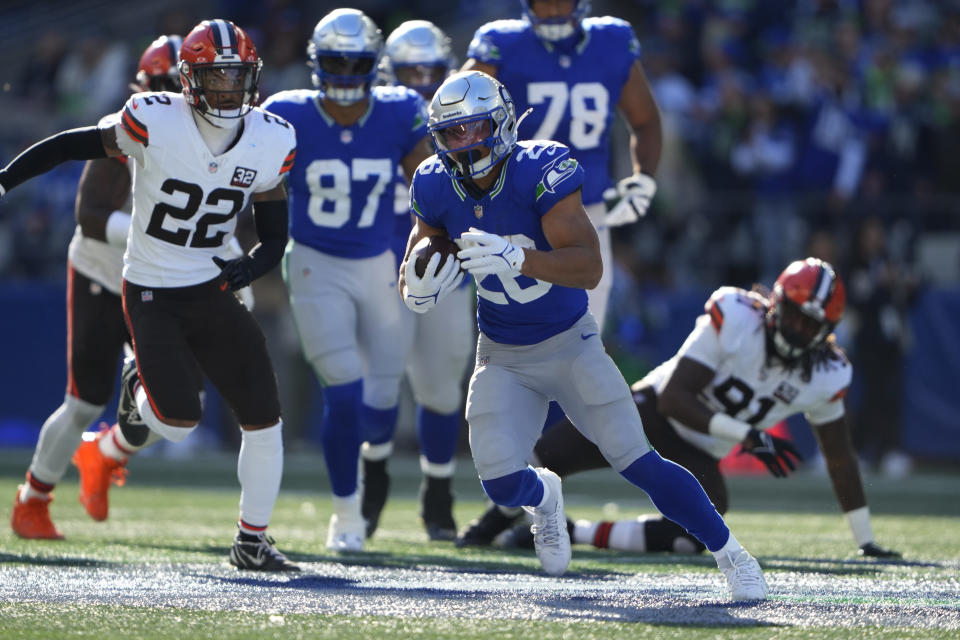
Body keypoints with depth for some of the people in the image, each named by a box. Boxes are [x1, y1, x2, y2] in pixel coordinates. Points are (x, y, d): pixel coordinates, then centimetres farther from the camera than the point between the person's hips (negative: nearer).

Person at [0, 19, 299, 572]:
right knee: (180, 418, -17)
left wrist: (251, 266, -16)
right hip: (151, 293, -4)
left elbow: (275, 236, 4)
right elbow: (73, 146, -6)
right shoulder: (156, 122, -17)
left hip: (212, 292, 4)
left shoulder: (269, 144, -5)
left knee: (264, 416, -5)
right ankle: (141, 388, 21)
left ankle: (252, 541, 10)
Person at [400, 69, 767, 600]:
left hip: (568, 343, -3)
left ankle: (730, 553, 6)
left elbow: (590, 268, -32)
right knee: (501, 485, -11)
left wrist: (517, 258, -47)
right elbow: (413, 268, 4)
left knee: (636, 462, -10)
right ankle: (542, 496, 28)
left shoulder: (540, 172, -24)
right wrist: (417, 289, -21)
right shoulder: (437, 187, -10)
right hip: (502, 356, 3)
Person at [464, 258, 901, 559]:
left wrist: (865, 542, 5)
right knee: (545, 458, -23)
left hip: (697, 455, 3)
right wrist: (747, 436, -31)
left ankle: (571, 533, -11)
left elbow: (840, 459, 3)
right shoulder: (735, 320, -23)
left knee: (693, 535, -29)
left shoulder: (825, 377, -11)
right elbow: (674, 399, -23)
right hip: (655, 411, -3)